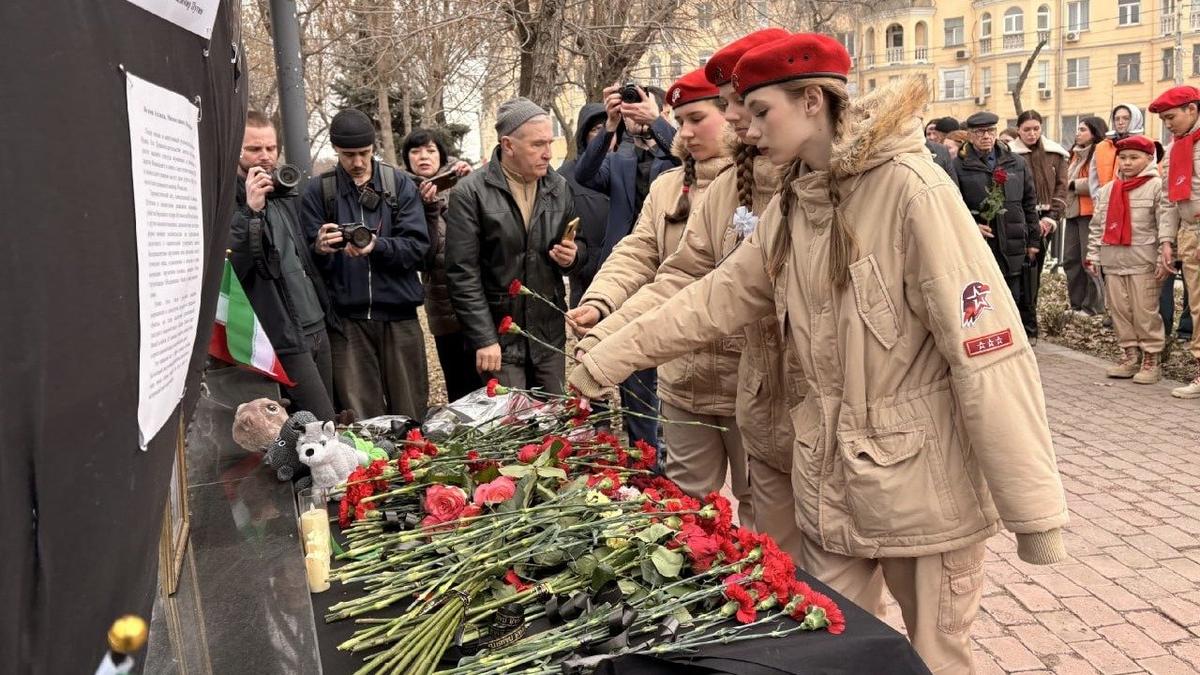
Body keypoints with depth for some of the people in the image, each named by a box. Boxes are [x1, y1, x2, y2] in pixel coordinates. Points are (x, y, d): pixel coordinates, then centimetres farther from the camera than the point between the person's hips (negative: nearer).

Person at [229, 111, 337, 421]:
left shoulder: (283, 193, 15)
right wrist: (251, 210, -24)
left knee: (328, 428, 11)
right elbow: (227, 267, -21)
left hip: (317, 327, 7)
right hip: (283, 337, -7)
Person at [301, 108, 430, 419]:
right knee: (359, 420, 4)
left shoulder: (399, 183, 6)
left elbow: (417, 246, -4)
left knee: (410, 415, 6)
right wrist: (320, 249, -22)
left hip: (399, 315, 0)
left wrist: (377, 246, -22)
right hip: (346, 320, 0)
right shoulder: (318, 191, 6)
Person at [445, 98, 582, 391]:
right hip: (499, 338, -4)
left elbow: (580, 242, 19)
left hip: (550, 334, 5)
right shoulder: (470, 193, -9)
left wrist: (574, 254, -6)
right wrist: (484, 339, -14)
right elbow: (463, 273, -11)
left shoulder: (559, 187, 5)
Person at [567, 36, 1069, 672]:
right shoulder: (788, 209, 5)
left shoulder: (912, 191, -18)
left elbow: (988, 352, -20)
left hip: (926, 481, -6)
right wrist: (603, 361, 10)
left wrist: (1033, 506, -20)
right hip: (832, 481, 6)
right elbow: (713, 299, 10)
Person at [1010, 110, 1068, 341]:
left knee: (1036, 267, 7)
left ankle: (1026, 314, 15)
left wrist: (1051, 218, -6)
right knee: (1027, 268, -11)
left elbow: (1061, 188, 8)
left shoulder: (1055, 154, 10)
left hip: (1045, 220, 4)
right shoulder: (1011, 154, -2)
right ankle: (1028, 318, -7)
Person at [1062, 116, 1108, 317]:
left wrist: (1075, 184, -9)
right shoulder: (1076, 153, 20)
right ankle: (1076, 304, 16)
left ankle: (1093, 306, 3)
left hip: (1090, 212, -8)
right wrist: (1068, 185, 8)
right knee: (1071, 260, 8)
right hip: (1073, 212, 8)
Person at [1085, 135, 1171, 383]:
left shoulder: (1156, 186, -4)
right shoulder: (1107, 190, 13)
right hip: (1113, 261, 6)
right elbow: (1097, 226, 16)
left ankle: (1152, 358, 8)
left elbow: (1165, 223, -8)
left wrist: (1165, 256, -13)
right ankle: (1131, 355, 19)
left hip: (1143, 262, -5)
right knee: (1119, 310, 8)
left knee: (1145, 312, -2)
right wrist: (1093, 256, 11)